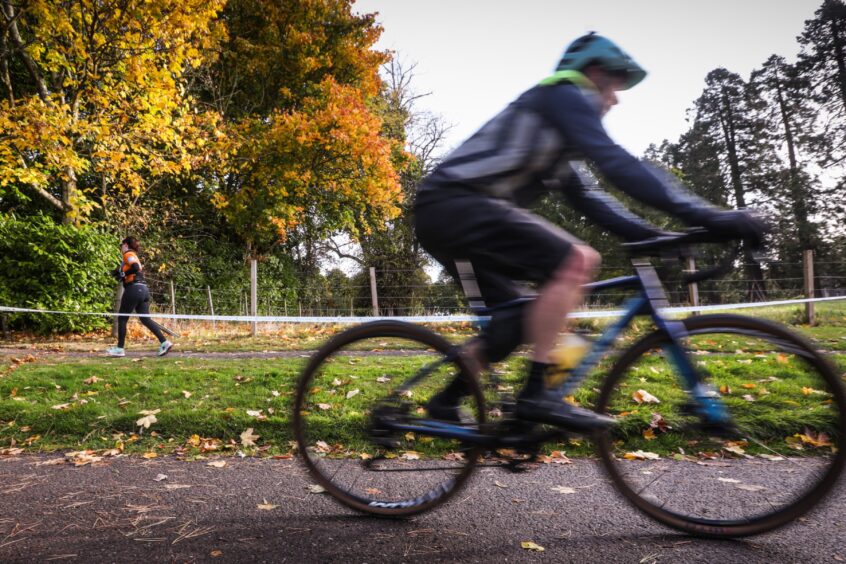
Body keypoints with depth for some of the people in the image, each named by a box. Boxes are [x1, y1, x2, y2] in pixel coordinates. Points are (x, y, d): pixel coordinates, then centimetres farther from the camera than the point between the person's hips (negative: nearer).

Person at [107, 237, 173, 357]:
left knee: (122, 319, 2)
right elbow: (138, 270, 16)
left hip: (134, 289, -8)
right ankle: (164, 342, -7)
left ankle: (120, 349, 6)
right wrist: (119, 273, 11)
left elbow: (135, 268, -20)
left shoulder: (128, 254, -2)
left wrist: (123, 274, -10)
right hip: (143, 289, 8)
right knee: (145, 319, 4)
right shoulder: (134, 256, 25)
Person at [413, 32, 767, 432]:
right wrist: (709, 217, -19)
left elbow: (586, 197, 22)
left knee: (518, 321, 14)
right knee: (577, 260, -20)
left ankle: (446, 402, 21)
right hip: (456, 204, -10)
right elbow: (618, 165, -16)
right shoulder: (564, 95, -1)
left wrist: (653, 236, 11)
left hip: (442, 214, 10)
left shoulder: (560, 132, 29)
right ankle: (536, 394, -17)